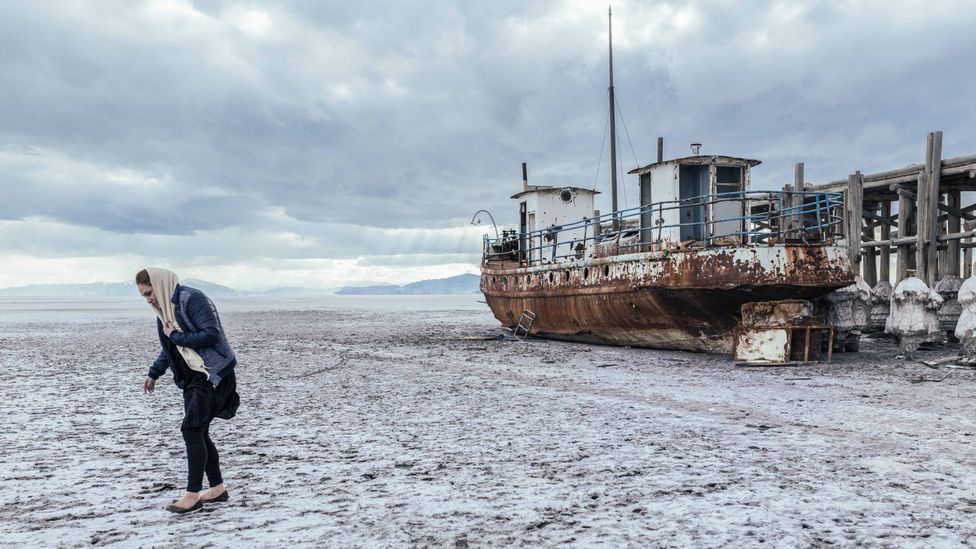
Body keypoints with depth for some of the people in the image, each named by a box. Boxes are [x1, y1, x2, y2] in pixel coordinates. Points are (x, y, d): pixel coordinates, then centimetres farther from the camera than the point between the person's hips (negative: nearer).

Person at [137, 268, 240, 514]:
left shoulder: (192, 298, -14)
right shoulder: (164, 309, 14)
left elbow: (212, 334, -23)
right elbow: (169, 349, 27)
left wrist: (176, 336, -16)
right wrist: (153, 374, 24)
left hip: (213, 374, -9)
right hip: (193, 378, 9)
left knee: (192, 430, -11)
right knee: (198, 433, 8)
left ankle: (193, 494, -4)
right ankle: (217, 488, 19)